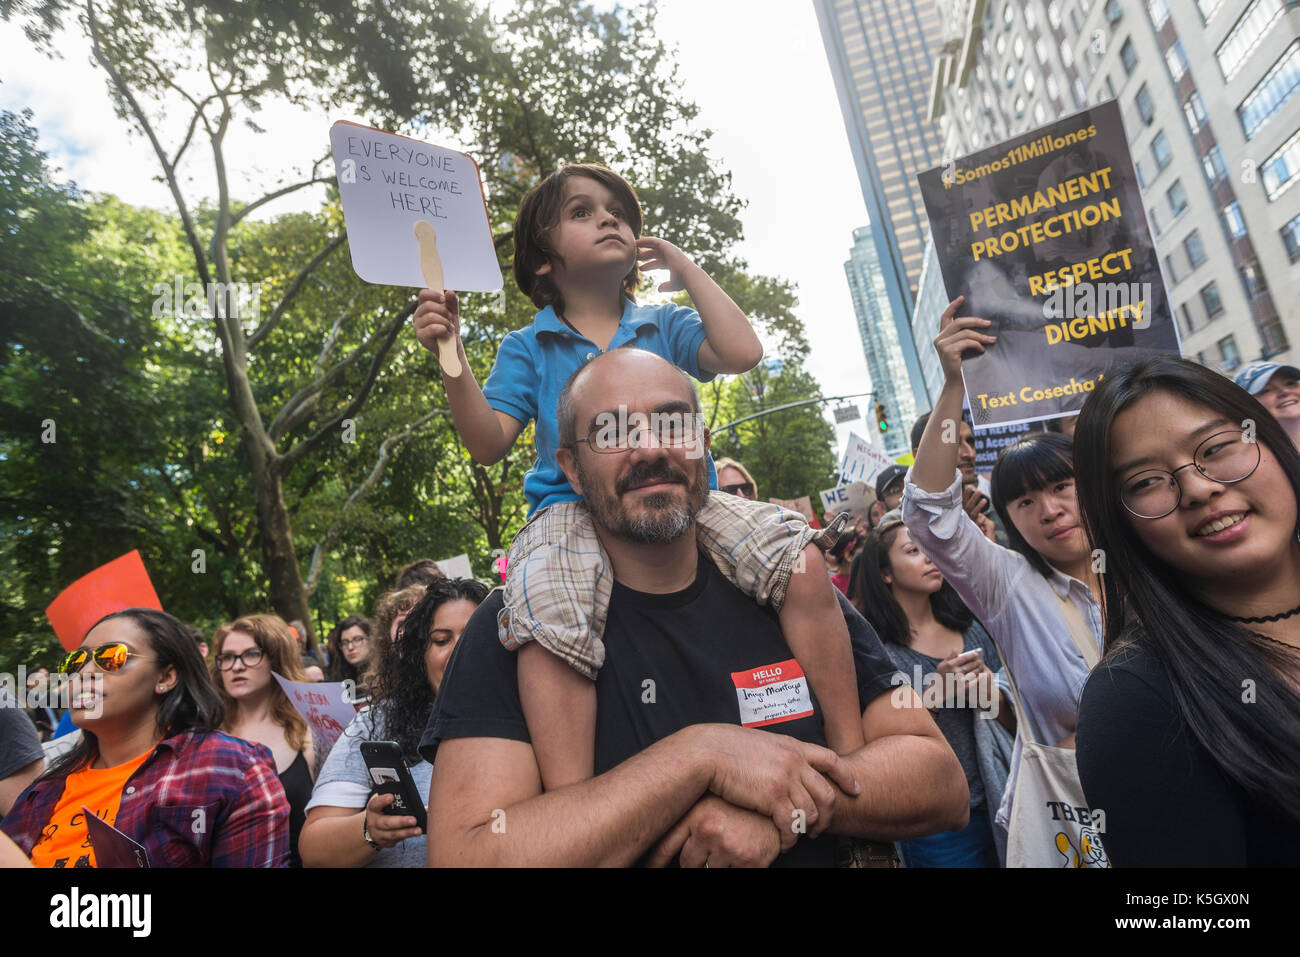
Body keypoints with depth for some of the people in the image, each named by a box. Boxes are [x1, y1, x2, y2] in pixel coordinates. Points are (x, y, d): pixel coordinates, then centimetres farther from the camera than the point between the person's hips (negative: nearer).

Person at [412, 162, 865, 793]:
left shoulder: (665, 327, 19)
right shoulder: (527, 348, 14)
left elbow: (742, 353, 0)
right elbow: (489, 444, 3)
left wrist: (687, 271, 11)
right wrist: (451, 355, -10)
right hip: (574, 509, -1)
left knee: (802, 561, -23)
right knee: (547, 621, -35)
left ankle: (850, 749, -12)